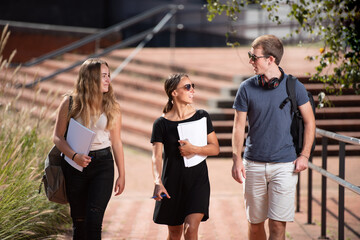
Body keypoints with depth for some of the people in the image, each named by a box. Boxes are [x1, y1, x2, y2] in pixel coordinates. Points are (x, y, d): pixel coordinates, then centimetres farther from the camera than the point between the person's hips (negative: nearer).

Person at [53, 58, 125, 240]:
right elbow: (58, 137, -1)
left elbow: (116, 142, 8)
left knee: (93, 220, -13)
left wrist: (122, 174, 8)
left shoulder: (112, 107, 3)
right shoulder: (70, 103, -1)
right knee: (79, 220, 8)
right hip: (75, 165, 0)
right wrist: (74, 155, -18)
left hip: (103, 165, 0)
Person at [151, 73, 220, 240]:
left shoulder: (202, 117, 2)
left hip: (197, 181, 0)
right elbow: (156, 157, -12)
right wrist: (158, 182, -29)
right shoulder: (161, 124, -4)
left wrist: (193, 149, -17)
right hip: (172, 182, 0)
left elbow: (215, 148, 2)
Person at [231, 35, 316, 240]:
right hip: (253, 165, 2)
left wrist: (305, 155, -1)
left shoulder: (294, 86, -2)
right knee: (255, 223, 8)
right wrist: (237, 159, -7)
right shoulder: (247, 88, 0)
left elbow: (309, 121, 7)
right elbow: (239, 126, 4)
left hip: (285, 165, -2)